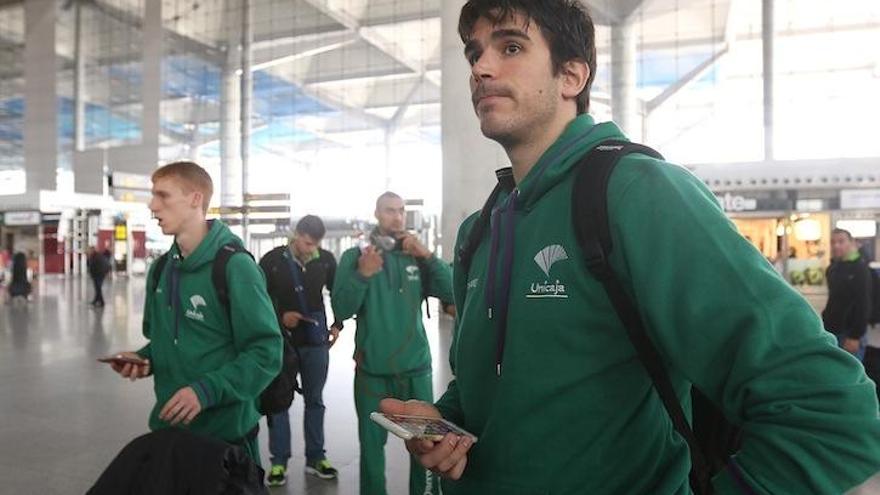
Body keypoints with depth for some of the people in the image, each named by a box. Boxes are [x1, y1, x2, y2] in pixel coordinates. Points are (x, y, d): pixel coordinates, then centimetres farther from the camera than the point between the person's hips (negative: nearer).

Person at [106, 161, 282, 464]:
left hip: (224, 431, -6)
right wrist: (144, 359, -2)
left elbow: (266, 352, -19)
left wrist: (206, 391, -26)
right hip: (168, 426, 7)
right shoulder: (160, 269, 6)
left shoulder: (234, 266, -17)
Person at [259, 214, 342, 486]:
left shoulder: (326, 260, -1)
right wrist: (280, 317, -15)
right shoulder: (272, 260, -8)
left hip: (316, 341, 2)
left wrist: (337, 325, 3)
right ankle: (279, 461, 18)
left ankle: (315, 458, 23)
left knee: (314, 400, 11)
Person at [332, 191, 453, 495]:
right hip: (371, 372, -1)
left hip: (416, 369, 1)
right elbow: (341, 310, -9)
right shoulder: (355, 256, -1)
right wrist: (363, 275, -23)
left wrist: (427, 256, -17)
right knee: (371, 445, 12)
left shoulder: (417, 255, 4)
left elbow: (452, 292, -6)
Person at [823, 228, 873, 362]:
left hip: (850, 334, -7)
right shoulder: (832, 268, 11)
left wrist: (855, 336, -21)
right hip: (832, 332, 8)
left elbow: (863, 305, -18)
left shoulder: (860, 269, -12)